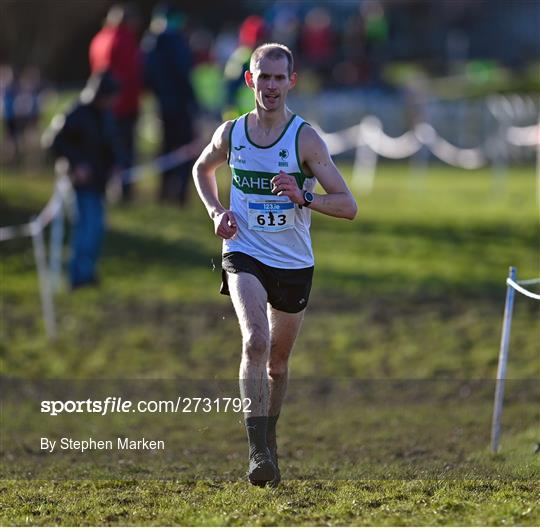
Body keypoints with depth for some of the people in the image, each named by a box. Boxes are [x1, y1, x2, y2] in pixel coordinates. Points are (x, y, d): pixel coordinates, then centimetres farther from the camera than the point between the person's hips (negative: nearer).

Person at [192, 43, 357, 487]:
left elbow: (348, 205, -12)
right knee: (256, 342, -24)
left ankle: (269, 438, 39)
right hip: (244, 255, -1)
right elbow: (203, 170, 21)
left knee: (278, 359, 15)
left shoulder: (306, 139, -10)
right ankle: (258, 451, -26)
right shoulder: (231, 133, -1)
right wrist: (216, 211, 3)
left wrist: (303, 198, -29)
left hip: (294, 264, 1)